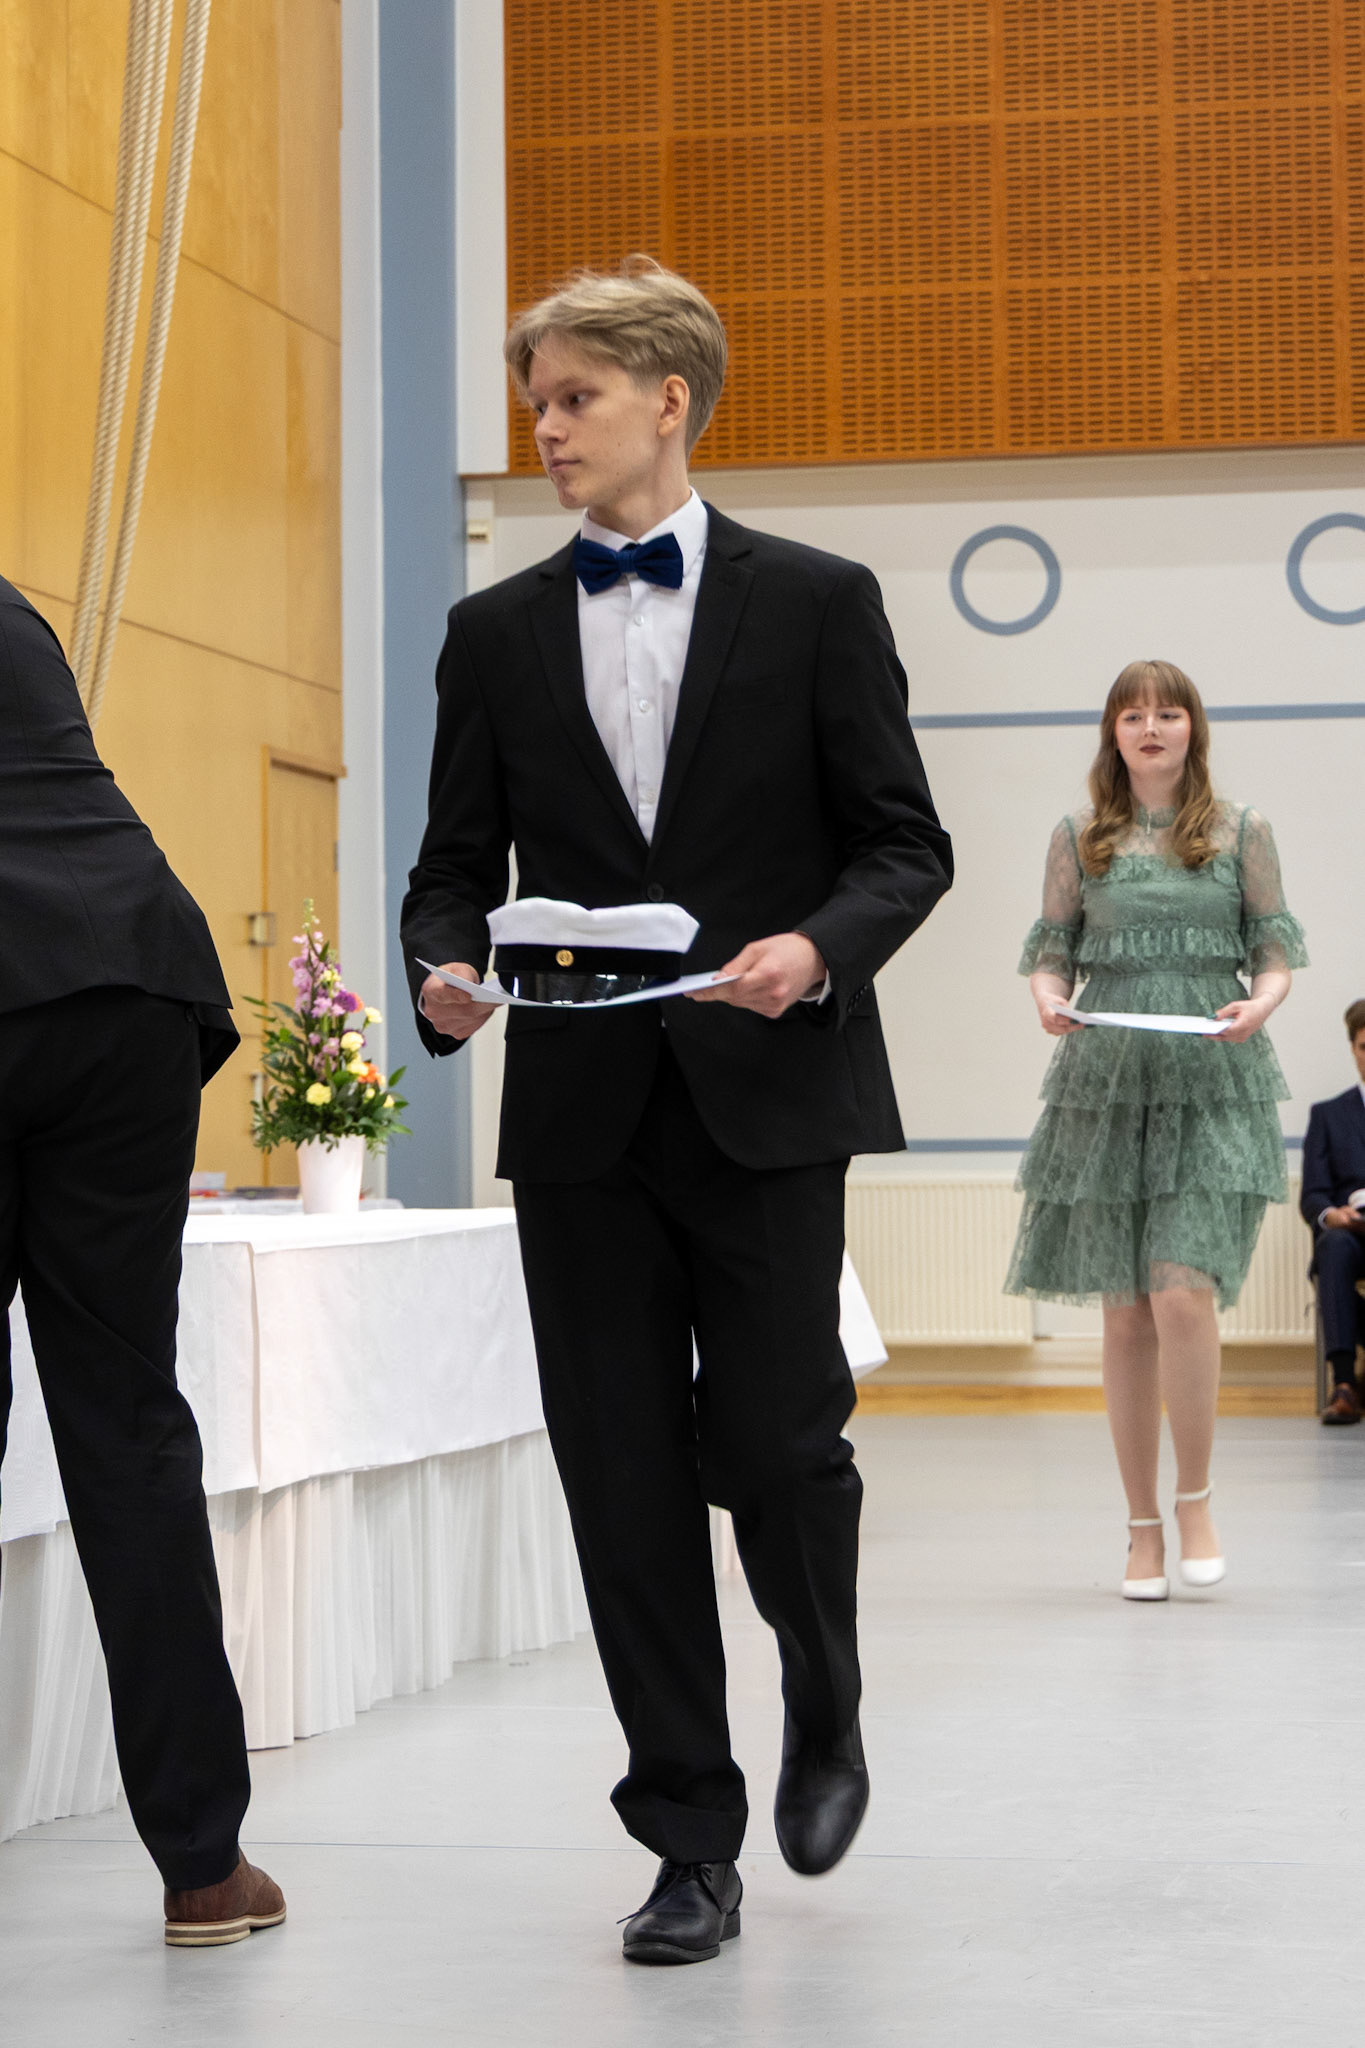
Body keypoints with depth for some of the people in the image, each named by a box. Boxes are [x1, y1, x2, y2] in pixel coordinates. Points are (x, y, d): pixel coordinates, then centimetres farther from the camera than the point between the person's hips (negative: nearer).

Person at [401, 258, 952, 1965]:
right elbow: (458, 858, 11)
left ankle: (825, 1709, 29)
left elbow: (904, 844, 2)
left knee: (773, 1443, -3)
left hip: (765, 1097, -2)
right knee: (624, 1483, 2)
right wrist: (445, 970, -10)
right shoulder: (495, 633, 10)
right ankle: (692, 1845, 11)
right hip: (582, 1108, 3)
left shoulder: (815, 602, 2)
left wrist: (818, 948, -18)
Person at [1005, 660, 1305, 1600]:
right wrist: (1050, 999, -11)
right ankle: (1144, 1528, 13)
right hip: (1106, 1082, 2)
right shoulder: (1080, 839, 10)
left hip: (1212, 1084, -2)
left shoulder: (1240, 832, 7)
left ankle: (1195, 1499, 2)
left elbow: (1277, 950, 8)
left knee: (1182, 1293, -16)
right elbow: (1052, 949, 11)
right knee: (1127, 1314, 3)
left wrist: (1259, 1004, -13)